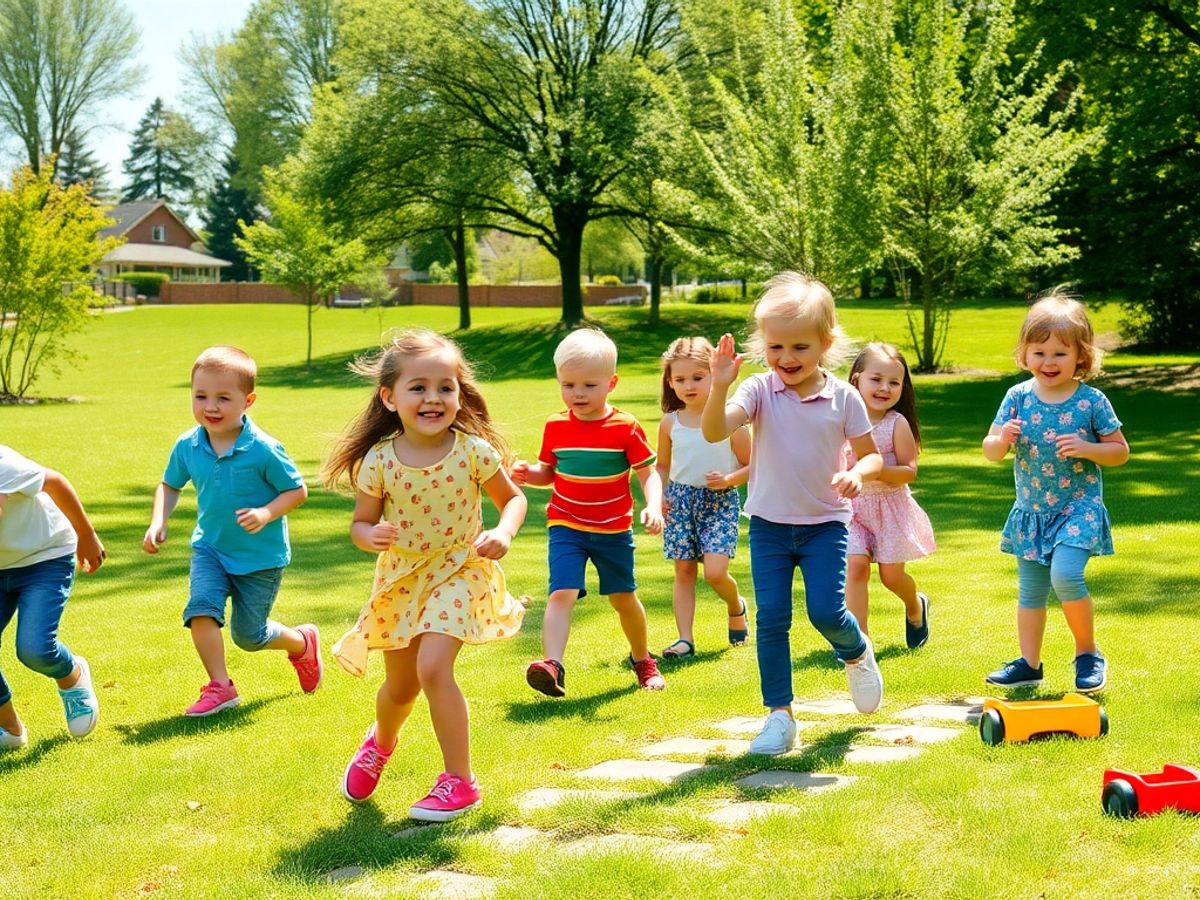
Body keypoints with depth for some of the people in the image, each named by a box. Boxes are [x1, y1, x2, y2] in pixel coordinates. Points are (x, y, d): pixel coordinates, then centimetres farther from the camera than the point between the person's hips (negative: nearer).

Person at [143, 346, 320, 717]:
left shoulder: (263, 449, -22)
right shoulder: (187, 446, -9)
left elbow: (297, 490, -12)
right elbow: (169, 486, 9)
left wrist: (267, 512, -29)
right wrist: (158, 523, -6)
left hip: (260, 557, -3)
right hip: (210, 548, 4)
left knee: (248, 635, 8)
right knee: (201, 607, -22)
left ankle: (303, 643, 39)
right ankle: (220, 687, -10)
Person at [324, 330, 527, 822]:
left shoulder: (473, 450, -15)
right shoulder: (379, 461, -14)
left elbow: (512, 496, 0)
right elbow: (360, 522, -2)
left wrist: (503, 532, -20)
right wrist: (370, 535, -26)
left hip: (457, 573, -2)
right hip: (400, 578, 2)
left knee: (433, 668, -22)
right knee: (400, 686, 16)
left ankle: (460, 781, -7)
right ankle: (381, 741, 53)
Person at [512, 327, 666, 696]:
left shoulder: (626, 428, -9)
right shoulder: (555, 427, -2)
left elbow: (648, 472, -7)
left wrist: (654, 506, -24)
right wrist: (529, 474, -11)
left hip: (614, 530, 0)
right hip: (566, 527, 0)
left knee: (624, 598, 15)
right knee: (562, 593, -19)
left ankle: (642, 659, 38)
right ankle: (552, 665, -30)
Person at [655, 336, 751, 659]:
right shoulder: (670, 423, 2)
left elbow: (753, 465, -2)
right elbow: (662, 466, 15)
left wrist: (728, 480, -19)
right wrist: (658, 496, 0)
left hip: (720, 501, -3)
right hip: (680, 500, 3)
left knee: (715, 571, -14)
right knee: (684, 571, 3)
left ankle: (736, 607, 18)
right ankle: (685, 638, 7)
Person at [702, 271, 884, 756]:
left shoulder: (843, 397, -7)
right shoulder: (760, 390, -8)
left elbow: (871, 454, 2)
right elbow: (714, 432, -22)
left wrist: (858, 472, -21)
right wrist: (719, 386, -39)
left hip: (825, 522, -1)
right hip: (769, 524, 1)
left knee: (826, 611, -12)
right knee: (771, 619, -2)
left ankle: (858, 654, 24)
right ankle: (779, 715, 8)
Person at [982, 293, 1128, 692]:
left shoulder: (1092, 401, -9)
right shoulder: (1018, 397, -2)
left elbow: (1120, 451, -2)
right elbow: (990, 451, 1)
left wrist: (1086, 448, -21)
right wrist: (1002, 440, -22)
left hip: (1079, 507, -4)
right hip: (1031, 511, 4)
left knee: (1065, 574, -22)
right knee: (1030, 590, 10)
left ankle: (1088, 652, -2)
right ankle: (1029, 663, 23)